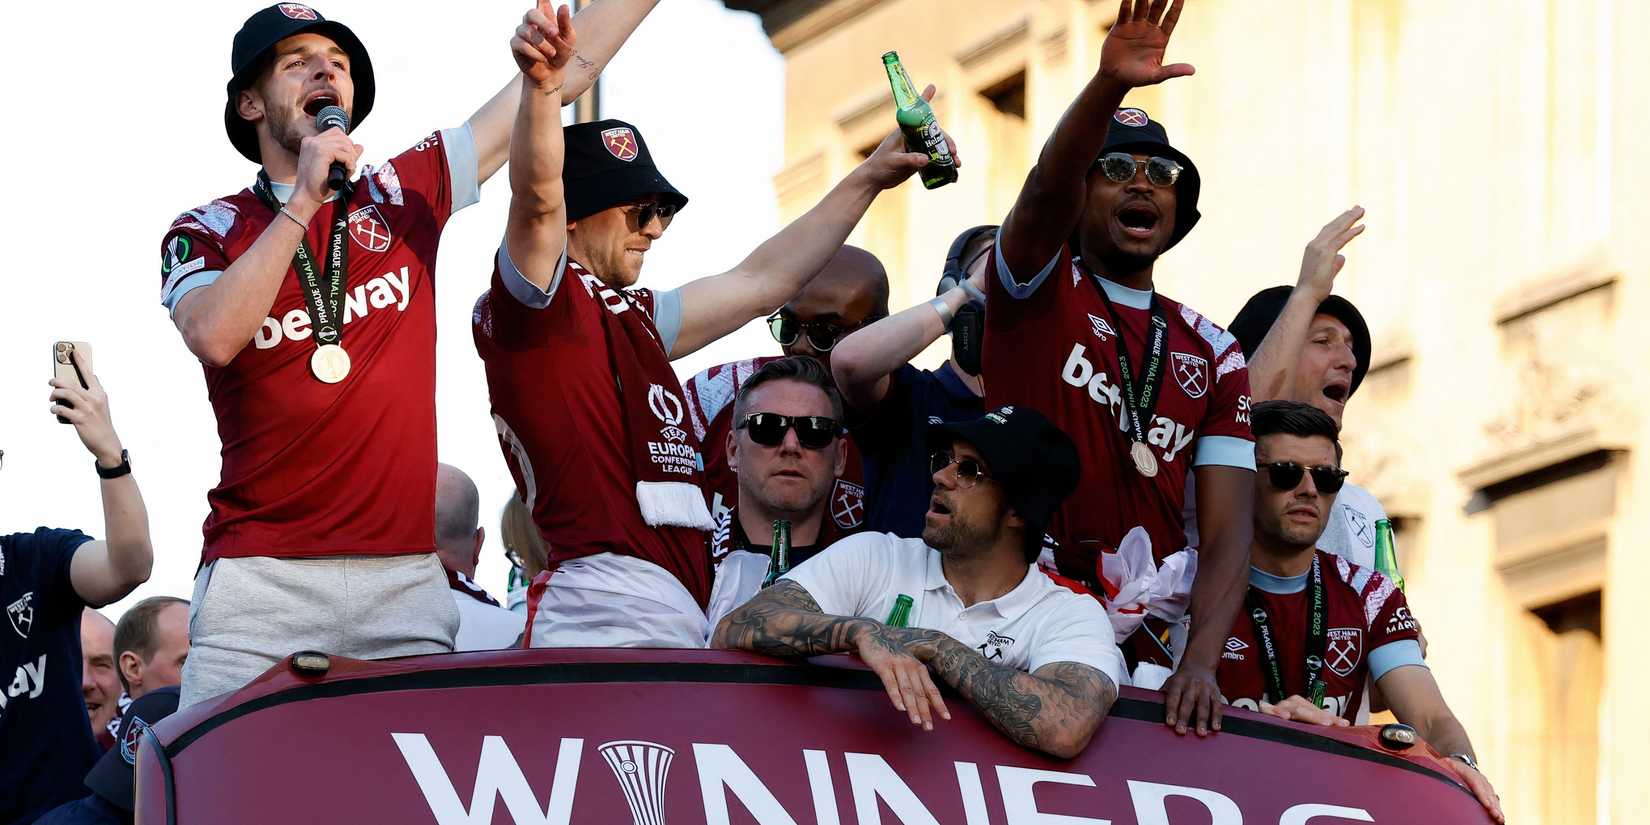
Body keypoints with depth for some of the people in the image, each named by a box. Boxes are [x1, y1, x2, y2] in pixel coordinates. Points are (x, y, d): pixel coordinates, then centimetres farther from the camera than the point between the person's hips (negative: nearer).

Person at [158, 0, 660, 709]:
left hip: (405, 580, 2)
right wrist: (302, 203, -9)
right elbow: (214, 336, -14)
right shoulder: (208, 233, 9)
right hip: (260, 578, -2)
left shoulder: (404, 196, 15)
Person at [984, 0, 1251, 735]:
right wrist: (1109, 84, -35)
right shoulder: (1042, 288, 8)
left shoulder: (1211, 355, 14)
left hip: (1145, 642, 3)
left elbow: (1226, 532, 4)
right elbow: (1046, 190, -16)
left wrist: (1199, 663, -13)